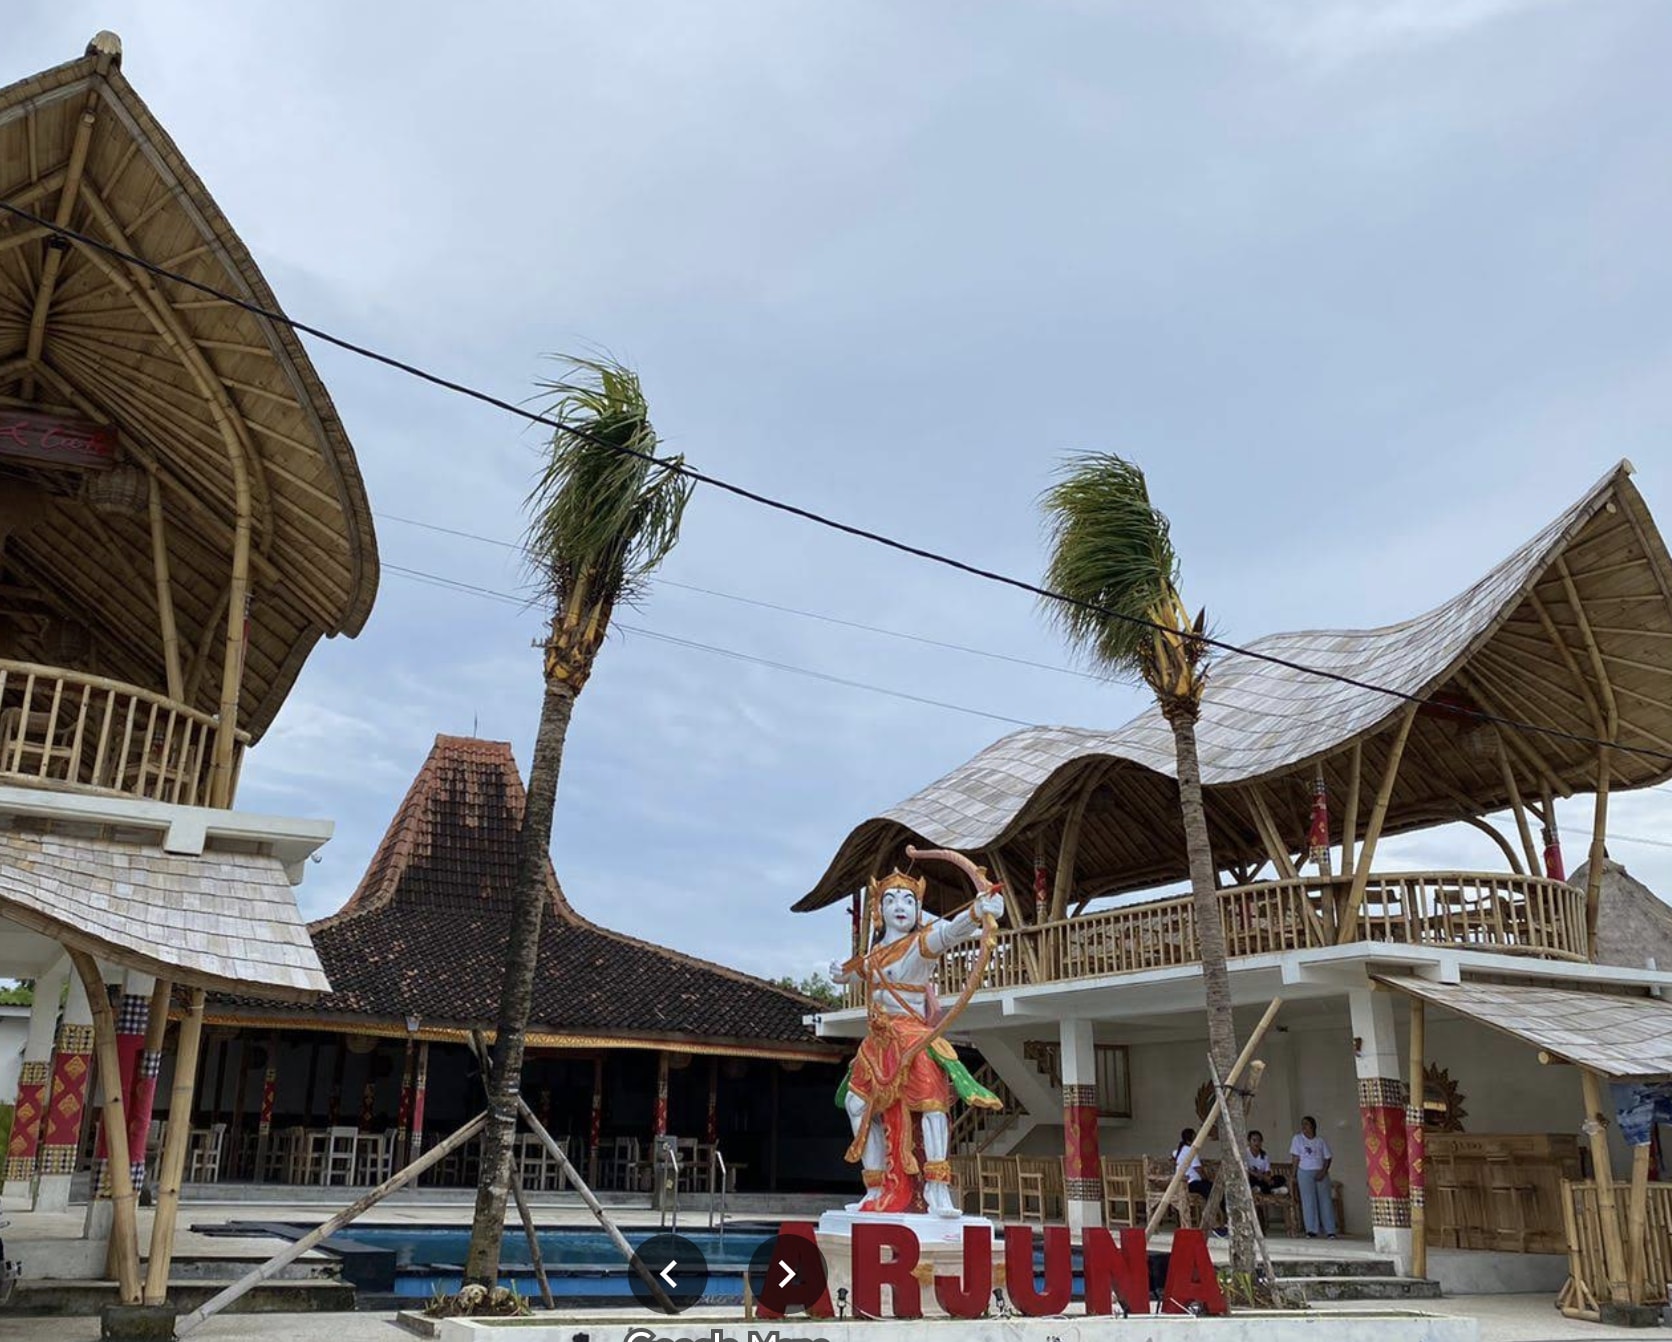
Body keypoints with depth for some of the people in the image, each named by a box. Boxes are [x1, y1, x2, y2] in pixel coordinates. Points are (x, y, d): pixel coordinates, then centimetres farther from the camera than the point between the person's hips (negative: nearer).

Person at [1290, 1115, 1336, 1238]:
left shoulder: (1320, 1141, 6)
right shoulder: (1298, 1139, 4)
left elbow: (1328, 1158, 4)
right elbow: (1296, 1158, 1)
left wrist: (1323, 1172, -10)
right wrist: (1294, 1175, -3)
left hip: (1321, 1173, 1)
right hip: (1305, 1173, -1)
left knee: (1325, 1200, -1)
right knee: (1309, 1201, -6)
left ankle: (1330, 1231, 5)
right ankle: (1311, 1230, -6)